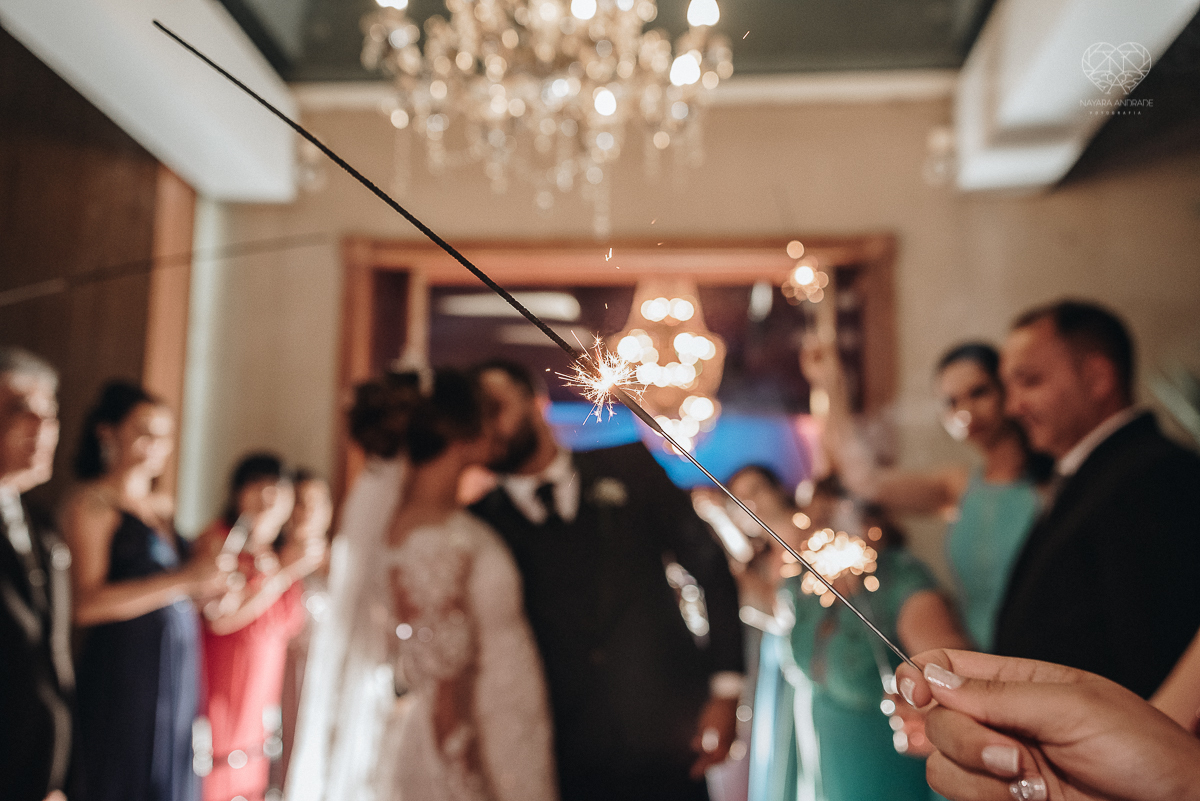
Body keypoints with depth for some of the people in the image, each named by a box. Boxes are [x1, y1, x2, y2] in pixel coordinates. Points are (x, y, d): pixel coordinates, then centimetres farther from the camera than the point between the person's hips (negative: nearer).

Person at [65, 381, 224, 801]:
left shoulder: (162, 505, 15)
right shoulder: (91, 502, -6)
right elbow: (87, 603, -17)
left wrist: (208, 576, 6)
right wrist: (182, 581, -19)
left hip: (177, 665, 7)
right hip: (123, 666, -7)